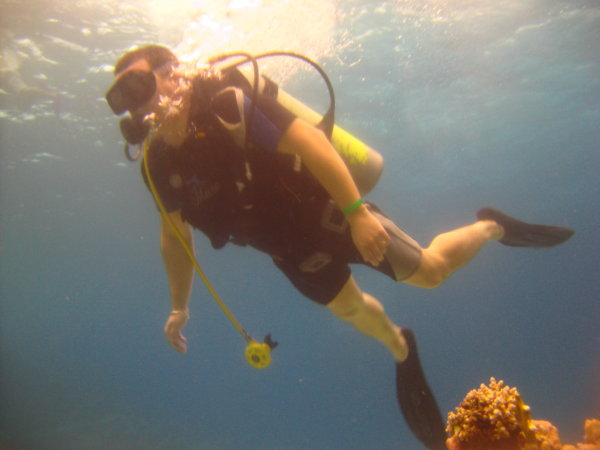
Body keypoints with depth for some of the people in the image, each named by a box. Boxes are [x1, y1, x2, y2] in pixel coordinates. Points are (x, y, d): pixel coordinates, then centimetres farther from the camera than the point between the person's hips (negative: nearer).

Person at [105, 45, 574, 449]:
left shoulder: (227, 106, -25)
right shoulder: (159, 163, -4)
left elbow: (310, 140, -29)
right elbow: (175, 236, 8)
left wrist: (357, 211, -33)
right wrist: (179, 306, 11)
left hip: (324, 210, -6)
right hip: (290, 249, 6)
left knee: (430, 270, 0)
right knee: (350, 307, 20)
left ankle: (492, 226, 29)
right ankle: (402, 350, 50)